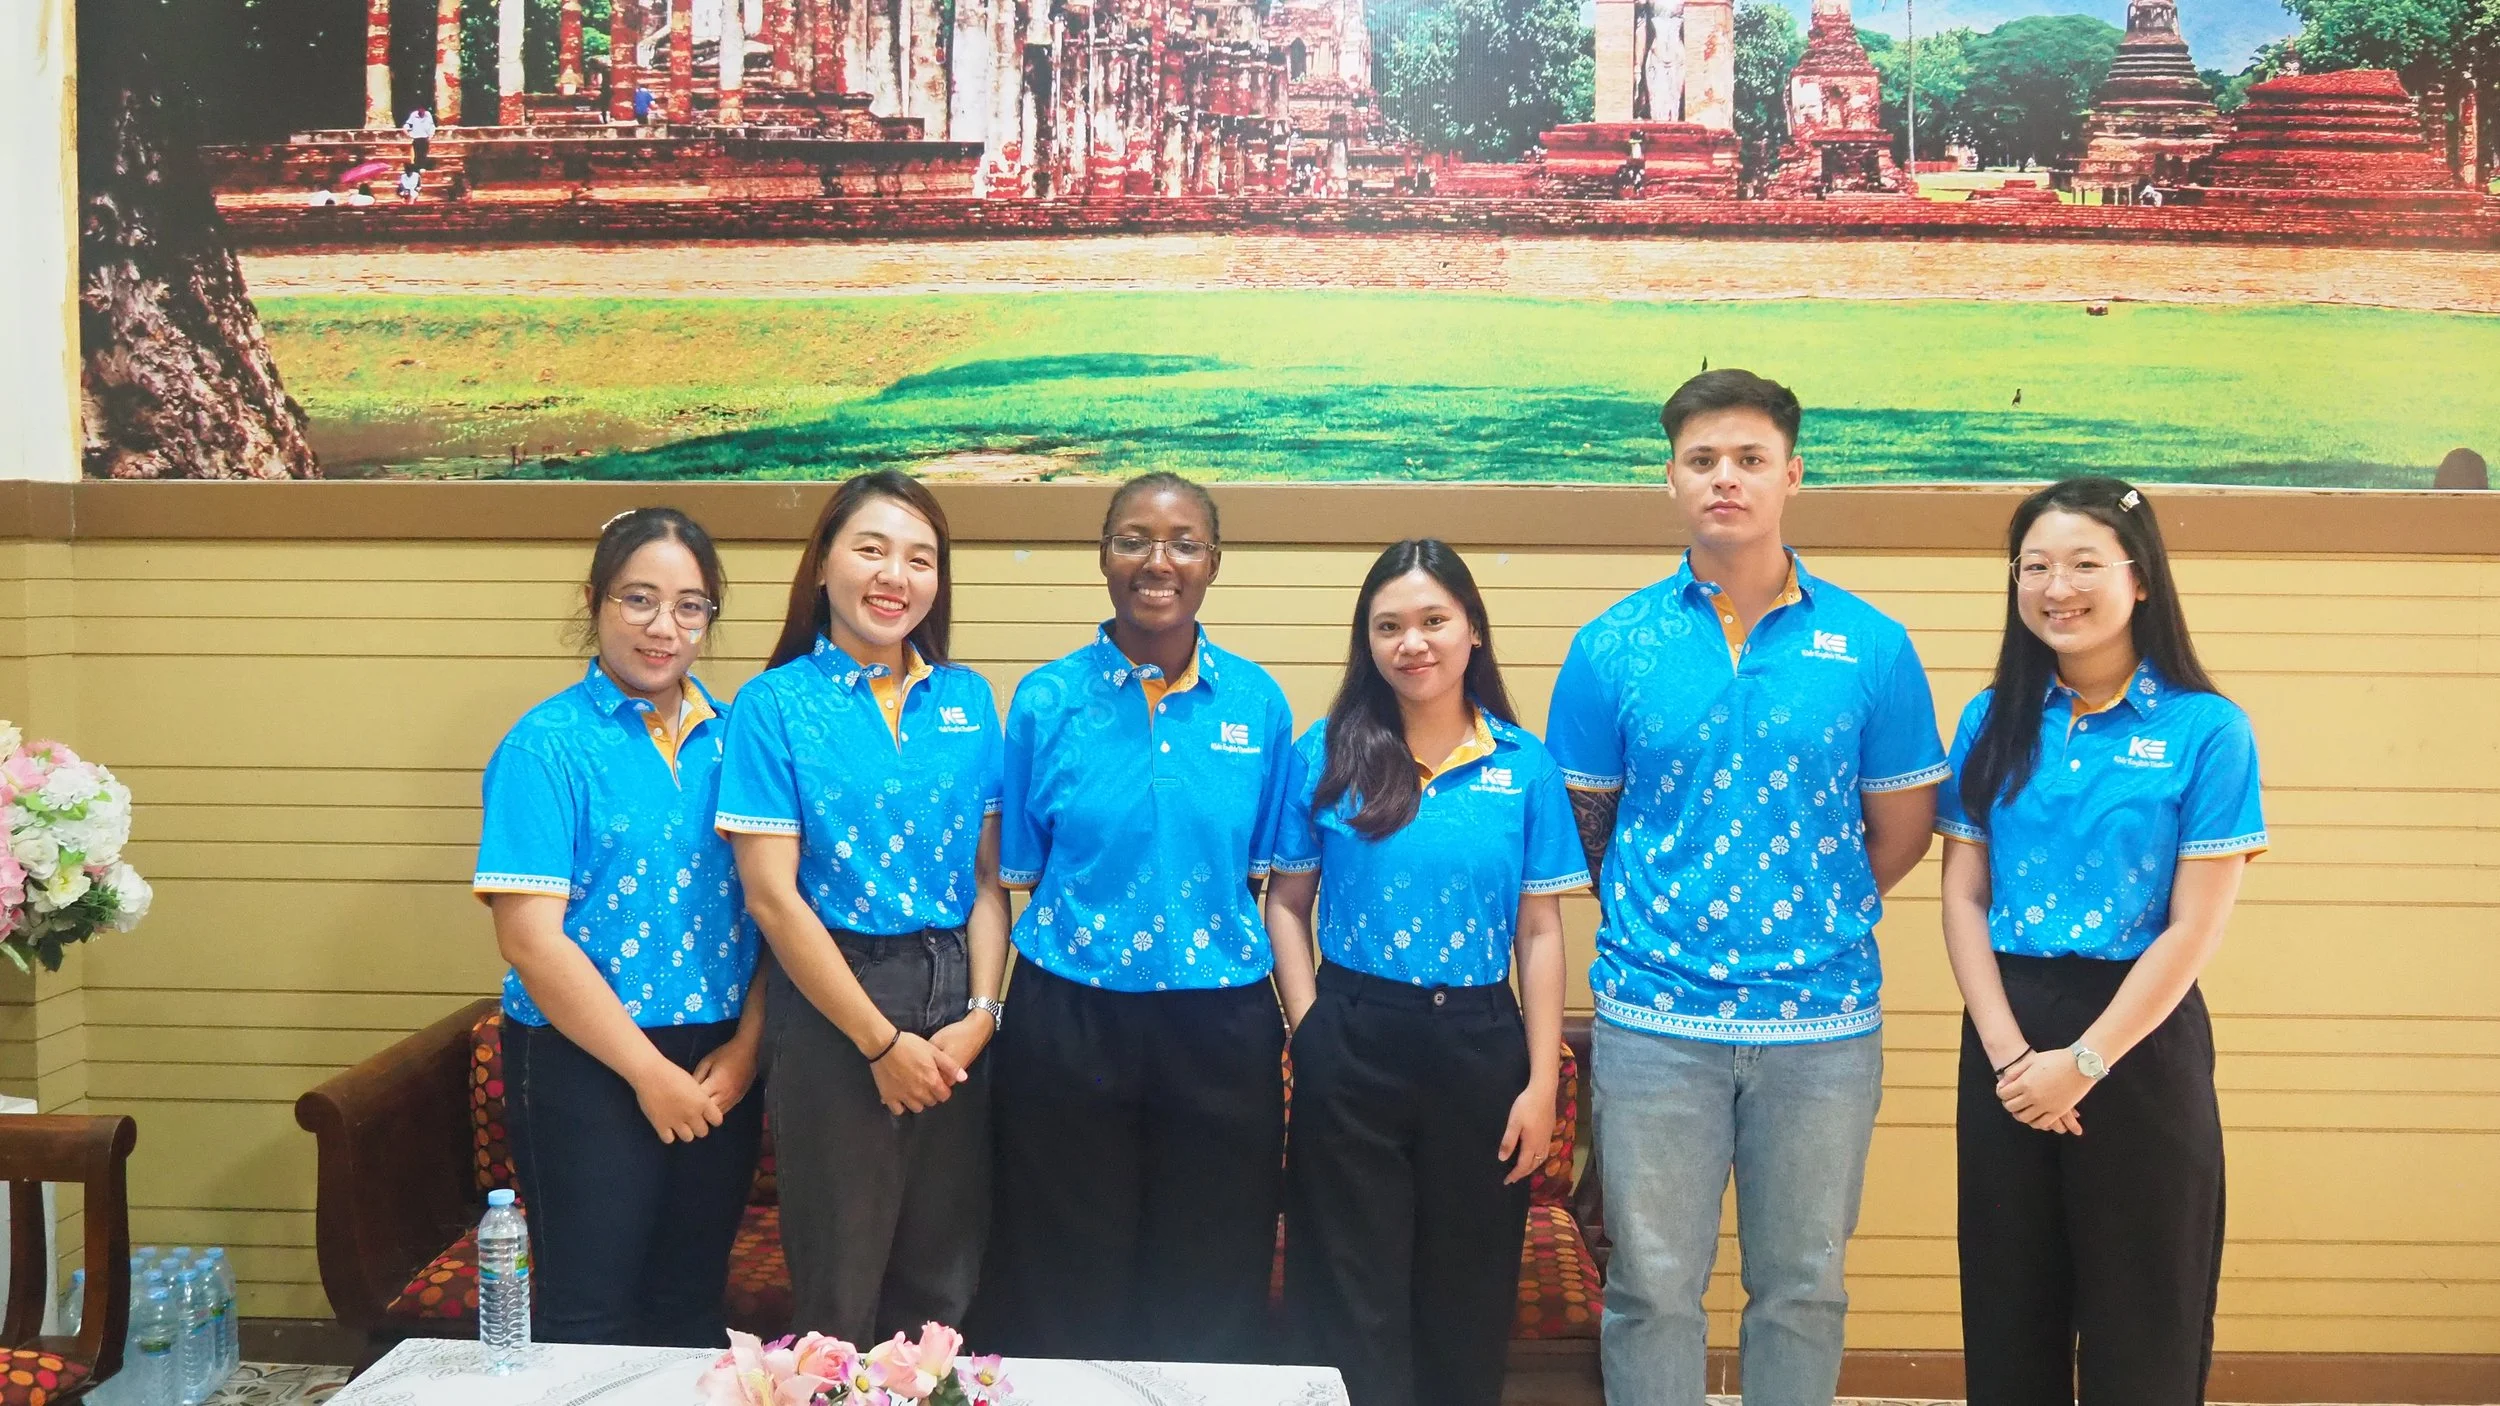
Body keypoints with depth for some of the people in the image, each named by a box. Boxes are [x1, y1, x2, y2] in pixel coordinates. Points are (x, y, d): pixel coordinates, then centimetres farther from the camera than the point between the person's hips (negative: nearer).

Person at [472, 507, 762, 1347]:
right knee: (592, 1319, 6)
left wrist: (745, 1047, -7)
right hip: (589, 1067, -4)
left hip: (722, 1072, 5)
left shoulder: (732, 739, 6)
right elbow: (531, 937, -14)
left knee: (694, 1309, 15)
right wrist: (651, 1073, -13)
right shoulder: (548, 745, -8)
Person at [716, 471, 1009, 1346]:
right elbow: (771, 895, -10)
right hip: (829, 1004, -4)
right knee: (839, 1293, 8)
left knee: (942, 1286, 13)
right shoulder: (776, 703, -5)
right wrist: (881, 1041, -11)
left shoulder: (966, 700, 7)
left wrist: (980, 1012, -6)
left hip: (954, 1002, 4)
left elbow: (988, 874, 7)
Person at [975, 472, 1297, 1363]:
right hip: (1071, 1023, -1)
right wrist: (990, 1012, -1)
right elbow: (1015, 877, 4)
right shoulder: (1046, 701, -1)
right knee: (1067, 1294, 10)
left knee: (1211, 1297, 11)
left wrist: (1293, 1019, 2)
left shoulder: (1257, 703, 2)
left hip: (1220, 1027, 1)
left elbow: (1263, 876, 7)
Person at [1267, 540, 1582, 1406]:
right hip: (1353, 1045, -1)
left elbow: (1539, 932, 1)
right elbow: (1287, 904, 5)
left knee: (1468, 1298, 12)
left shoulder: (1524, 766, 1)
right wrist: (1309, 1026, -7)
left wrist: (1542, 1081, -2)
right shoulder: (1325, 756, 0)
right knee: (1352, 1300, 8)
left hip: (1479, 1045, 1)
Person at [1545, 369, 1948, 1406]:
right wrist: (1655, 922, 3)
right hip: (1654, 1018, 0)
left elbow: (1900, 829, 8)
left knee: (1802, 1288, 12)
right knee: (1652, 1287, 7)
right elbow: (1585, 822, 7)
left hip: (1824, 1021, 1)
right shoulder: (1614, 646, 1)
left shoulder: (1869, 645, 1)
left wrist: (1813, 919, 5)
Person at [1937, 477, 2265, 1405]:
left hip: (2138, 1038, -3)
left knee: (2141, 1323, 8)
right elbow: (1962, 898, 2)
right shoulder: (1992, 722, 4)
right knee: (2008, 1310, 12)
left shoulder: (2206, 730, -7)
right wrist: (2008, 1051, -9)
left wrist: (2084, 1062, -13)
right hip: (2006, 1038, 3)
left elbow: (2196, 927, -10)